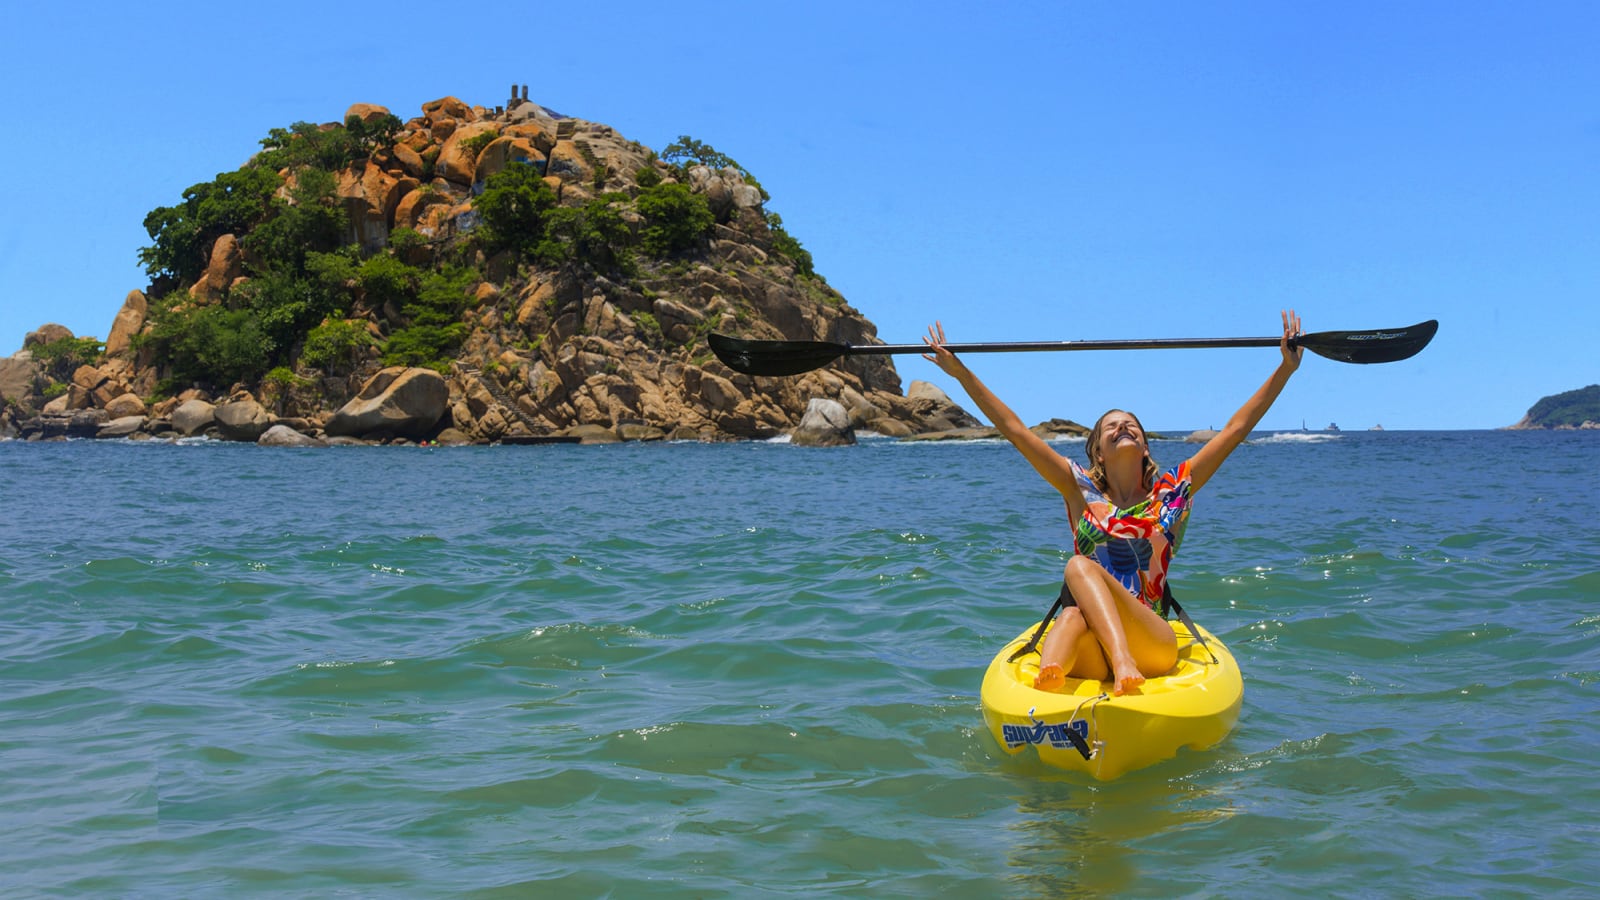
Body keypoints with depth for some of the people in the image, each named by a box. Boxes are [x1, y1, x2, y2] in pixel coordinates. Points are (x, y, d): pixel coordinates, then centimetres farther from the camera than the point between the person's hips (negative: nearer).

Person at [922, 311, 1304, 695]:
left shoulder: (1172, 490, 13)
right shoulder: (1081, 490, 14)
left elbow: (1236, 429, 11)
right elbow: (1014, 429, 10)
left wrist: (1286, 368, 8)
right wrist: (959, 371, 7)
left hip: (1152, 645, -1)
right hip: (1090, 657, 1)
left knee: (1080, 566, -28)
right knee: (1073, 616, -35)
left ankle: (1125, 664, -56)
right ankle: (1045, 683, -68)